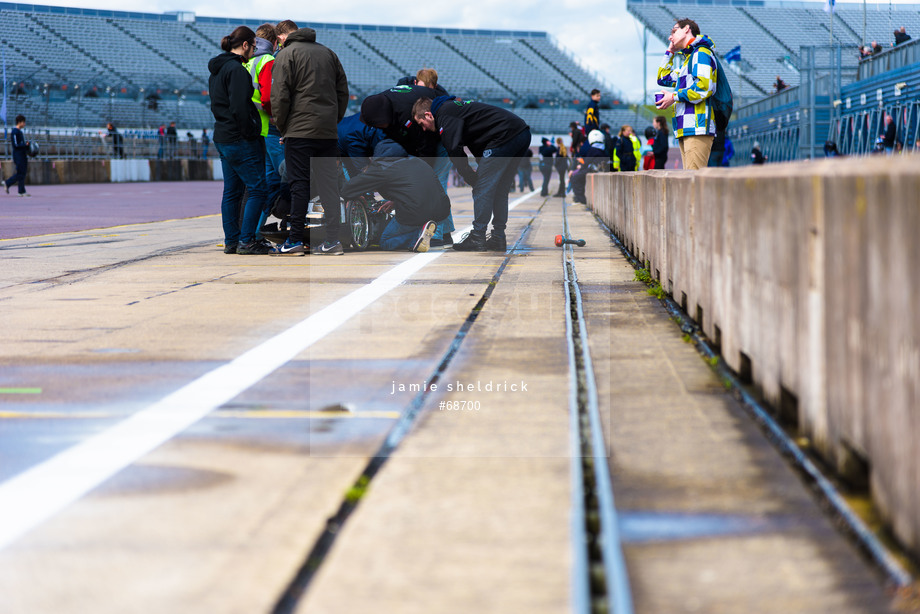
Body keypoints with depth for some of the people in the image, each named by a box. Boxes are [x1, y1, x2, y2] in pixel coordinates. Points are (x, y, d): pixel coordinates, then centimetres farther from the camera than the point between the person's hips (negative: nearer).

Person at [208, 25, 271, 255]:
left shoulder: (217, 69, 16)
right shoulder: (236, 69, -15)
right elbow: (239, 107, -22)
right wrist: (250, 134, -14)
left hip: (222, 138, 10)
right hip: (239, 139, -10)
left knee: (232, 191, 12)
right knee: (257, 189, -5)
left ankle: (231, 241, 13)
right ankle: (246, 241, -7)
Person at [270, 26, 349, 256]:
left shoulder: (286, 54, 0)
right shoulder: (329, 54, 16)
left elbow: (280, 95, -7)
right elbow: (343, 92, 15)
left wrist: (281, 125, 3)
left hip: (300, 130, -5)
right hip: (329, 132, 5)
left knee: (299, 183, -4)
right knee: (329, 183, 5)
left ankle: (296, 239, -5)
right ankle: (333, 239, 1)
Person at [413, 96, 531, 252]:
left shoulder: (444, 114, -3)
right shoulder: (455, 106, 27)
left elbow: (455, 150, -11)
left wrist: (471, 177, -1)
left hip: (505, 136, -10)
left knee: (483, 190, -3)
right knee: (499, 191, 16)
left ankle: (477, 240, -2)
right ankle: (498, 238, 17)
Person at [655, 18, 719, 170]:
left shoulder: (701, 53, -3)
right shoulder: (688, 57, 28)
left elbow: (704, 86, -17)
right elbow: (663, 79, 38)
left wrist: (675, 97, -10)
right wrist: (670, 52, 31)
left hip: (698, 127, -10)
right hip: (685, 129, 10)